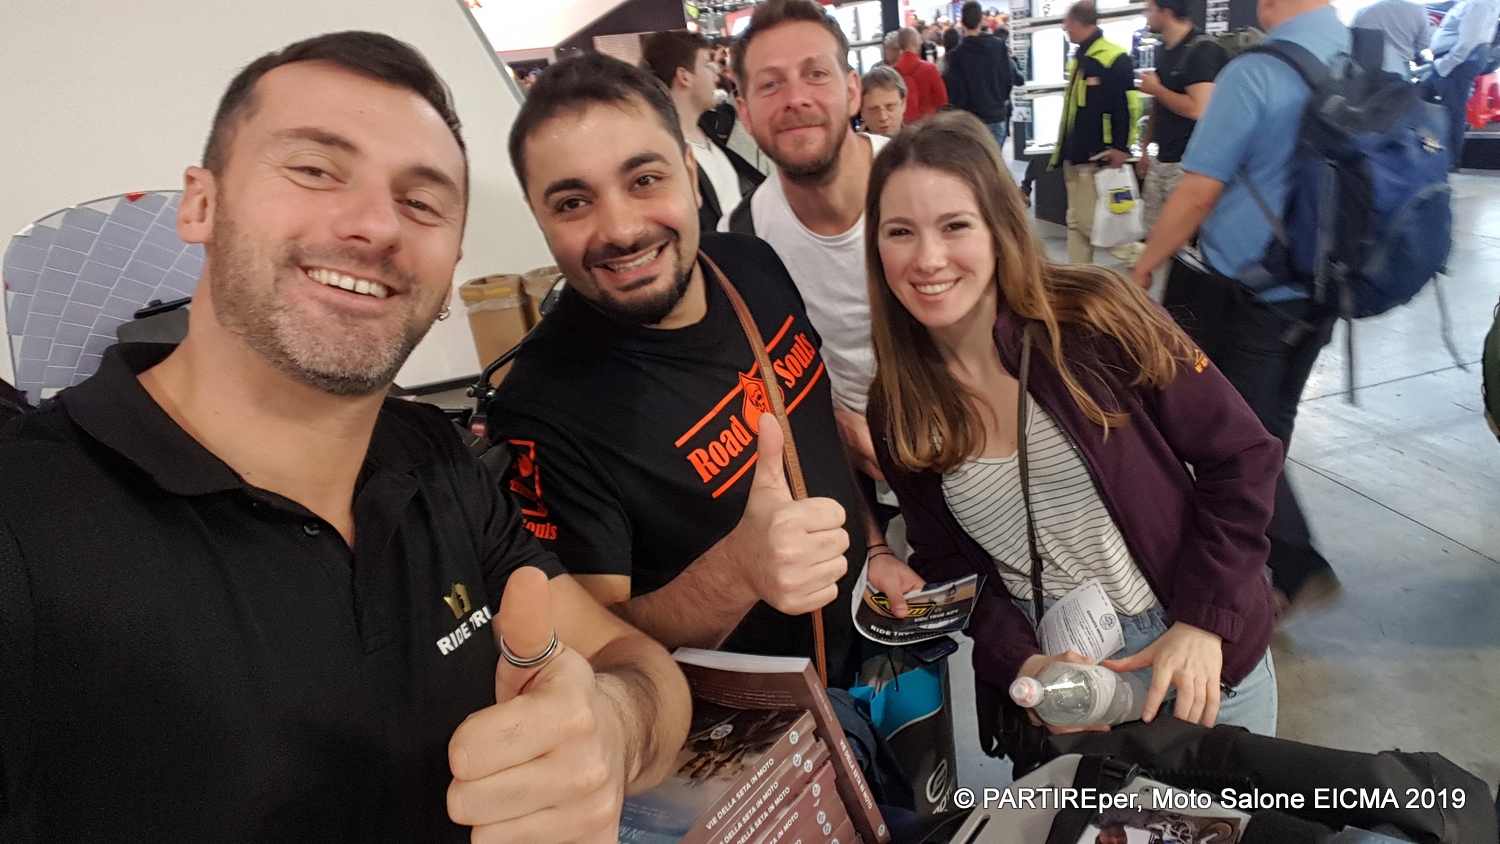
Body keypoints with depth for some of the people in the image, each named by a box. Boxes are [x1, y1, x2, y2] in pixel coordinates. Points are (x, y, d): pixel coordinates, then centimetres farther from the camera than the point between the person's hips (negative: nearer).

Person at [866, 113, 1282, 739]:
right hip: (1049, 675, 2)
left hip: (1197, 653, -1)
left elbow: (1240, 456, -10)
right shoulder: (895, 414, -7)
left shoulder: (1095, 318, -17)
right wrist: (1021, 662, -16)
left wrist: (1203, 621, -16)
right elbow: (946, 566, 0)